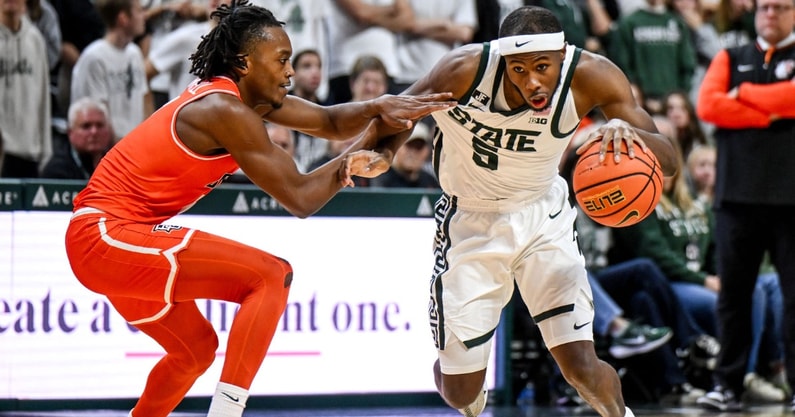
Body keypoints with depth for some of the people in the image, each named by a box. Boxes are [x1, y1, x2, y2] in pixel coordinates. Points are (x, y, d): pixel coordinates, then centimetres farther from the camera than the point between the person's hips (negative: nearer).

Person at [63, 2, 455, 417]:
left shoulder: (245, 94, 10)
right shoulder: (226, 111, -18)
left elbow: (330, 122, 16)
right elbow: (299, 198, -15)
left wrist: (380, 106, -4)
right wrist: (363, 146, -4)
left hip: (101, 234, 11)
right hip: (107, 235, -11)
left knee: (196, 348, 25)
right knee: (271, 275, -16)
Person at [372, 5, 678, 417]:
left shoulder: (592, 77, -23)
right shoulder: (466, 69, -28)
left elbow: (666, 160, -22)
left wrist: (626, 130, -44)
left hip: (542, 217, 1)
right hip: (471, 223, 0)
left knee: (582, 368, -15)